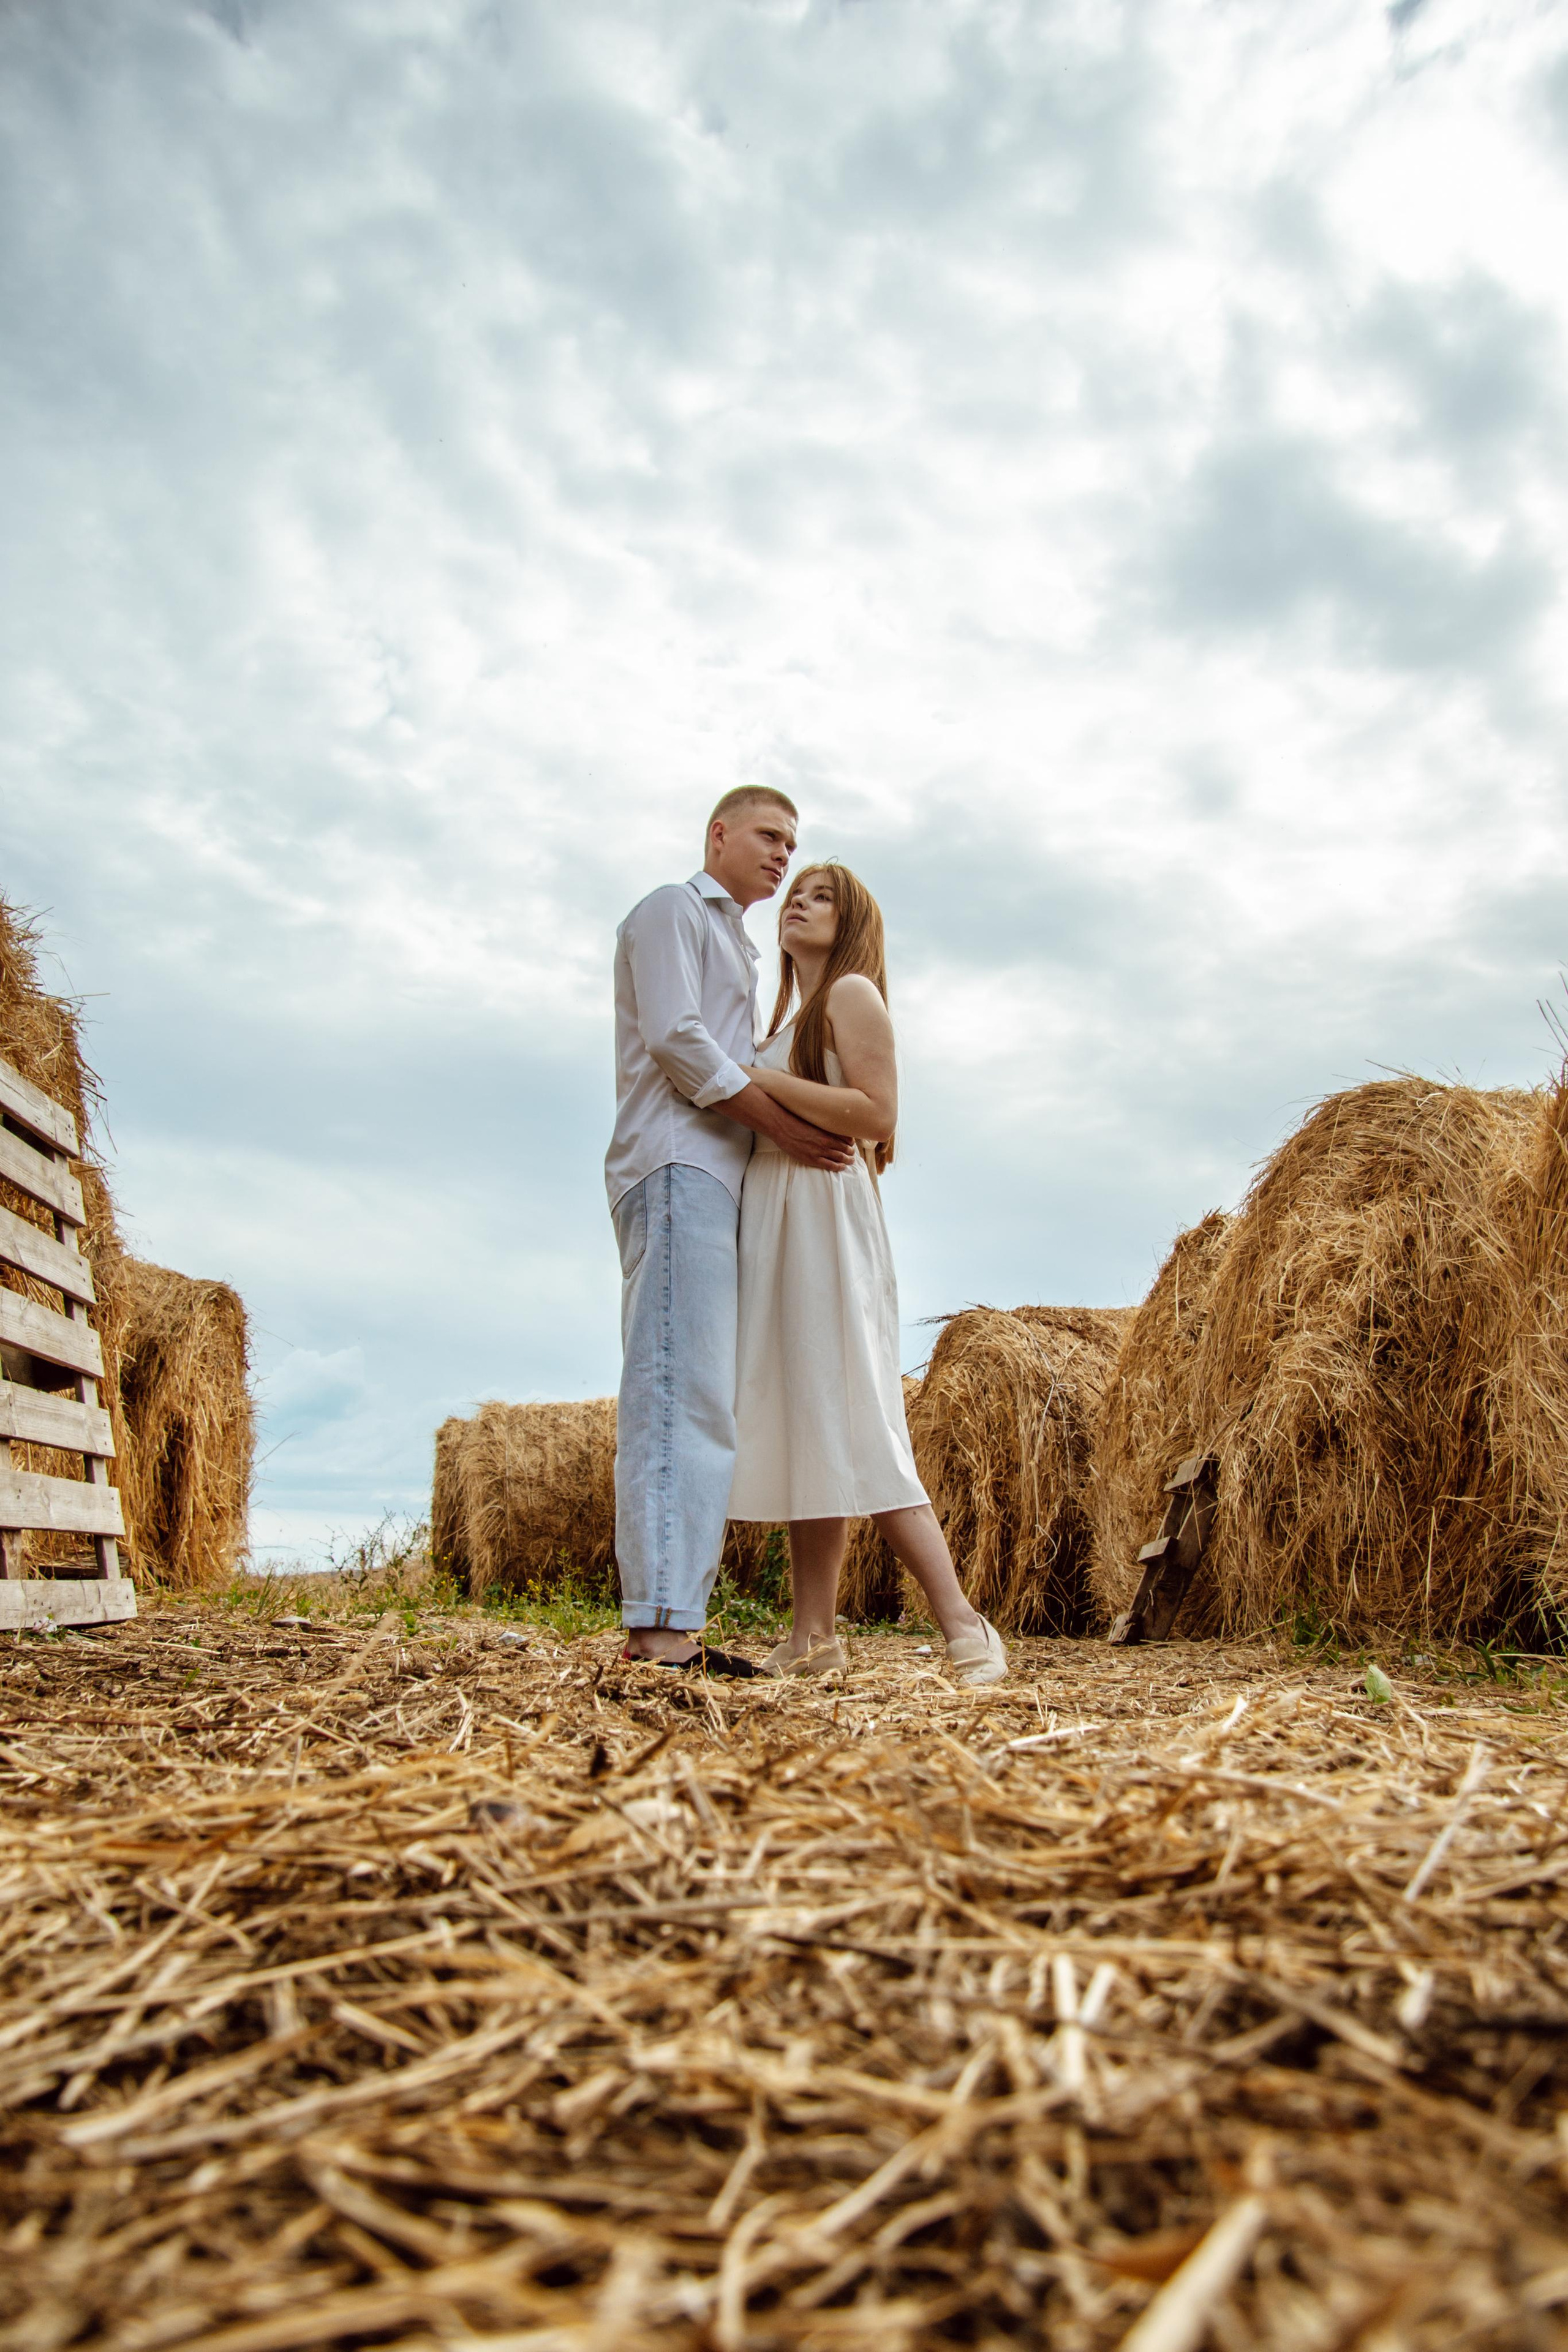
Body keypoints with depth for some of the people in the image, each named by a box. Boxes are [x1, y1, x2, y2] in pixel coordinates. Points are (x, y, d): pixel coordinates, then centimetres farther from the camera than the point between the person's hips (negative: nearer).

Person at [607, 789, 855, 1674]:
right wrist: (781, 1122, -9)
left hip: (720, 1182, 10)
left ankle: (670, 1622, 3)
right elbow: (674, 1037, -10)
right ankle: (661, 1625, -24)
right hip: (676, 1167, -9)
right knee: (682, 1390, -19)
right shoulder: (674, 909, 5)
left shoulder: (736, 945, 33)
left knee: (704, 1400, 3)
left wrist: (835, 1127, 14)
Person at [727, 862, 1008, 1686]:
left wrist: (763, 1079, -14)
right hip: (774, 1219, 9)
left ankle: (964, 1628, -12)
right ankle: (812, 1636, 7)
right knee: (799, 1429, 4)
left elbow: (875, 1113, -14)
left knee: (849, 1428, -14)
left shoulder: (851, 992, 0)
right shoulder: (792, 1015, 25)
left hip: (825, 1214, -9)